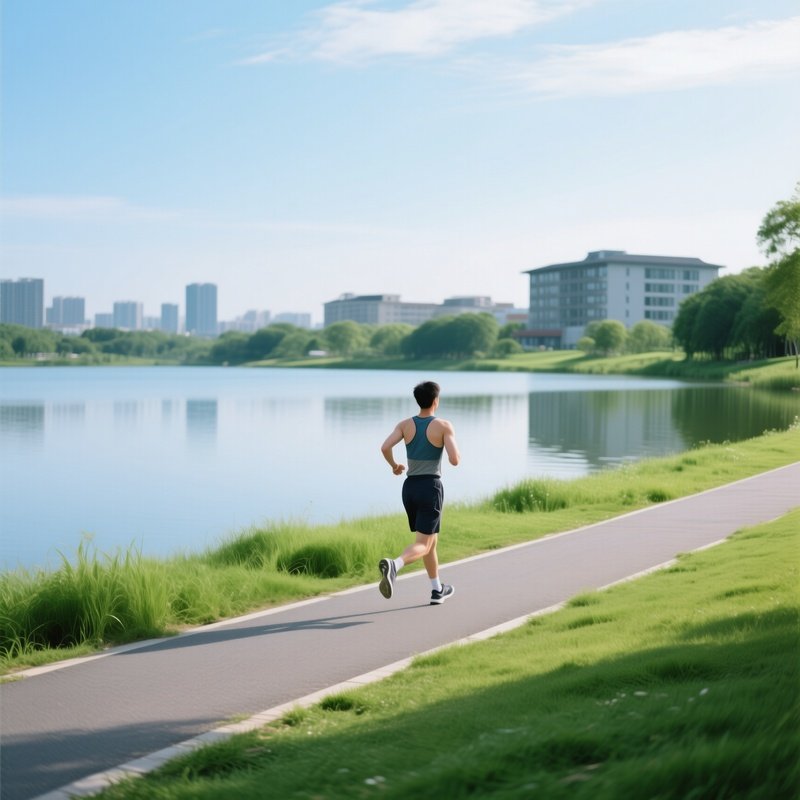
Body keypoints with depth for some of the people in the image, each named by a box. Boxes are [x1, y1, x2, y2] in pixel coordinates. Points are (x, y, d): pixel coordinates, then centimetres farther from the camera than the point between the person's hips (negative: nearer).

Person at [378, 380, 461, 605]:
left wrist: (394, 465, 8)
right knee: (422, 545, -8)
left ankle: (437, 590, 30)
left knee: (430, 538, 23)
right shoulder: (444, 426, -8)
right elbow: (454, 460, -15)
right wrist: (457, 453, 10)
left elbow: (385, 447, -13)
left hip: (410, 488, 5)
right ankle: (393, 565, -39)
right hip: (431, 488, -5)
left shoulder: (405, 424, 2)